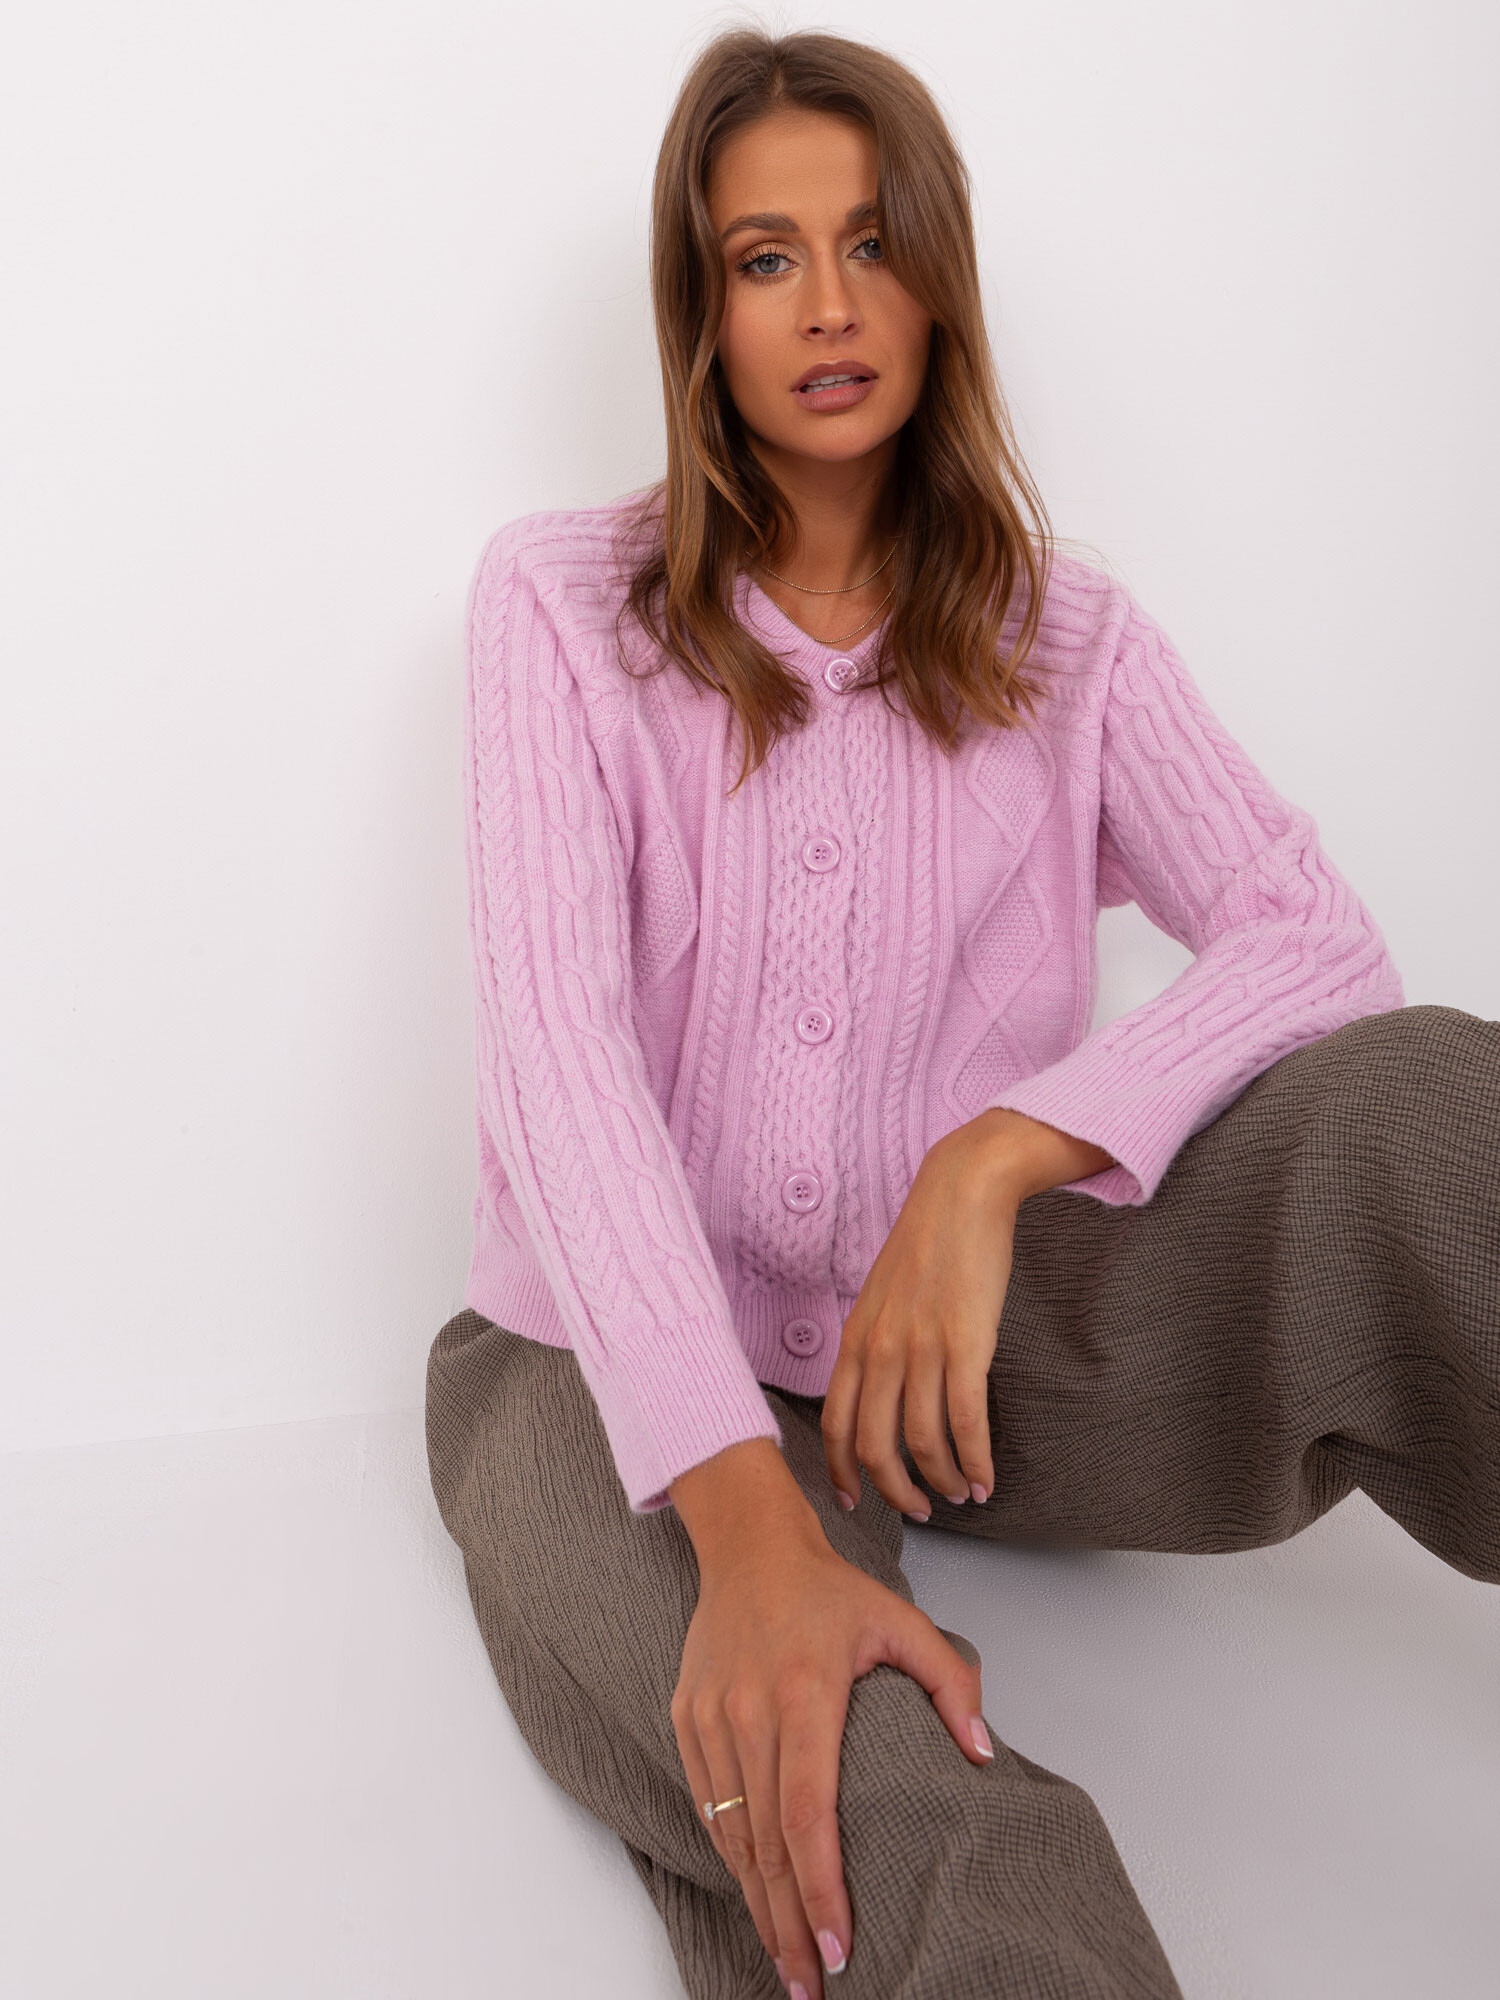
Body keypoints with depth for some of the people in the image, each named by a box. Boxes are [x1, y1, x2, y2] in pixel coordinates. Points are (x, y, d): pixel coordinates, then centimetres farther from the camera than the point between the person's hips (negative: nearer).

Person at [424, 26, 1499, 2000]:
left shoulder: (1060, 630, 7)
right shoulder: (564, 598, -1)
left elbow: (1319, 937, -7)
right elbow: (558, 1038, -16)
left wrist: (996, 1160, -25)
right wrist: (750, 1522, -30)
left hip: (973, 1329, 4)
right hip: (624, 1364, -4)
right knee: (903, 1842, -42)